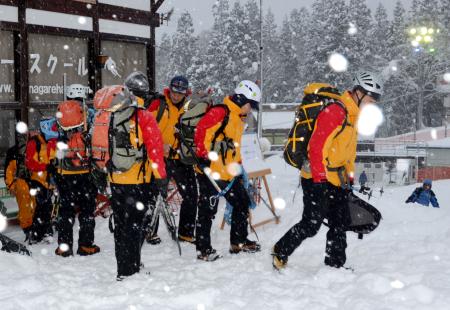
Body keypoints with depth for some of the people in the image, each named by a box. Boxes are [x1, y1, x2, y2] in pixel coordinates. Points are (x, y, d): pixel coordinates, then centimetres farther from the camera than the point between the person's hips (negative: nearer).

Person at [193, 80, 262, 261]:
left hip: (229, 173, 10)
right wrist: (203, 154, -20)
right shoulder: (221, 112, -14)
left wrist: (238, 165, 22)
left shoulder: (240, 119, 17)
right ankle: (203, 249, 7)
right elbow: (200, 129, -21)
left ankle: (239, 242, 28)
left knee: (242, 203, 14)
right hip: (211, 171, -9)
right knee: (208, 210, -2)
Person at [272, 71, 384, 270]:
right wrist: (320, 179, -22)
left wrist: (349, 177, 22)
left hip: (337, 181, 10)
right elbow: (317, 146, -22)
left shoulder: (353, 115, 16)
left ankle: (335, 265, 19)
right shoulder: (335, 111, -17)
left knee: (339, 225, 10)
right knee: (311, 225, -5)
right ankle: (280, 252, 14)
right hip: (318, 180, -10)